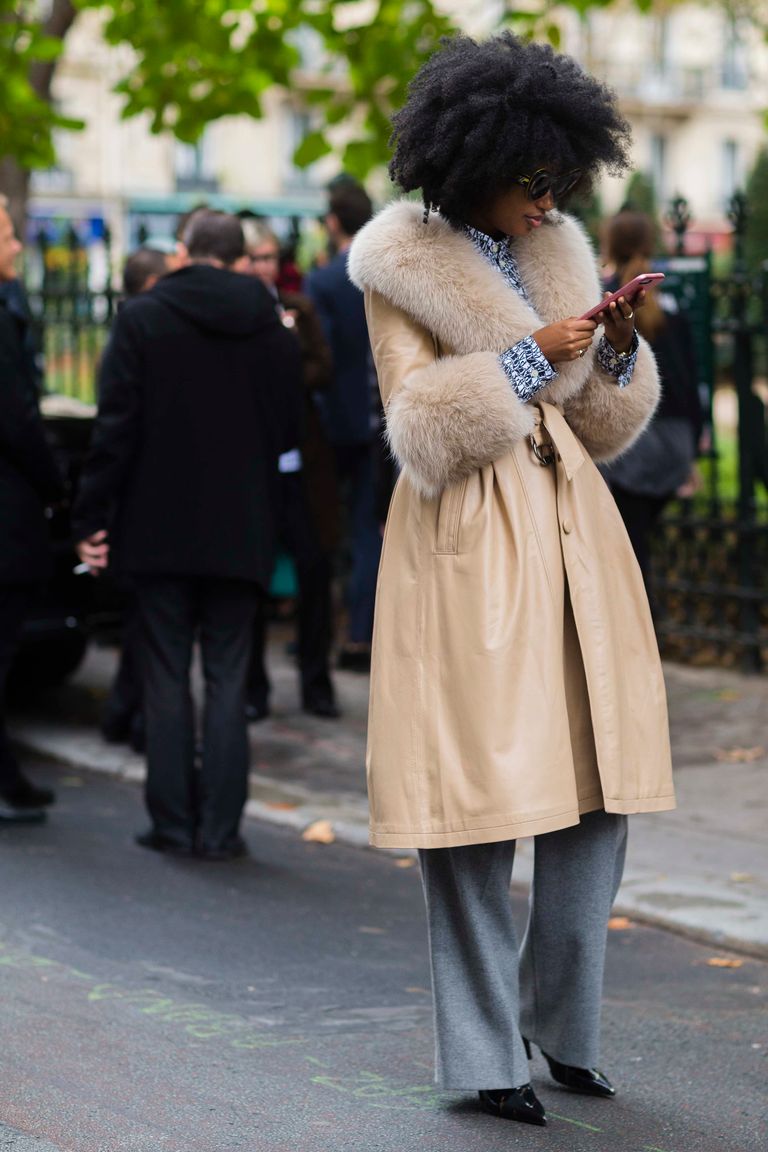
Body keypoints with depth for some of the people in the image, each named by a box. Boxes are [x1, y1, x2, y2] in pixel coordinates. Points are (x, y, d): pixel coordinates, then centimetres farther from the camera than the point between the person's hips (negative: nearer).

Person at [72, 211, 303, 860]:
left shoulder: (142, 318, -5)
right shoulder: (273, 331, 1)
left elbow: (117, 425, -9)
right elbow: (289, 431, 6)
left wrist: (92, 516, -4)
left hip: (161, 528, -1)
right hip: (242, 532, 2)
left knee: (167, 676, 6)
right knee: (228, 679, 6)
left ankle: (173, 822, 8)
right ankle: (220, 827, 5)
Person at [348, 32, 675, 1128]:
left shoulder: (557, 253, 15)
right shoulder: (401, 265, -2)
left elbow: (599, 423, 17)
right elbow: (419, 428, -8)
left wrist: (619, 348, -1)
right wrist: (527, 356, -14)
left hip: (569, 533, 6)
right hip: (467, 545, -6)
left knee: (597, 792, 4)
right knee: (477, 796, -4)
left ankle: (560, 1023, 20)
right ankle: (486, 1055, 5)